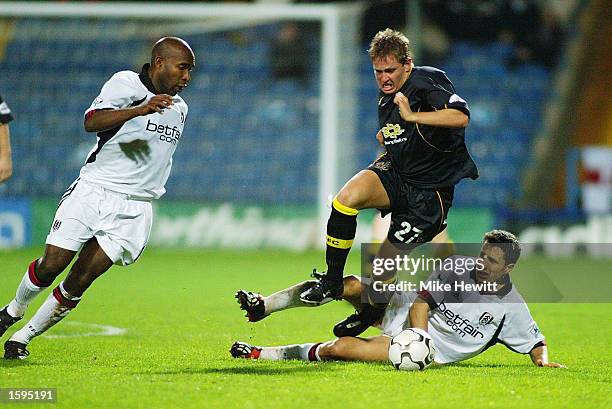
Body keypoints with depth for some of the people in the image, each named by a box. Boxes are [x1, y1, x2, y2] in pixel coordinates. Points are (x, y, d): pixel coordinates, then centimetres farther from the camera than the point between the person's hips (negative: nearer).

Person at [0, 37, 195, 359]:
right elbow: (92, 121, -25)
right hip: (93, 191, -4)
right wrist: (141, 109, -36)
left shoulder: (178, 108, 16)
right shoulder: (126, 83, -7)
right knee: (51, 265, -6)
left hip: (133, 208, 4)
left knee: (79, 281, -7)